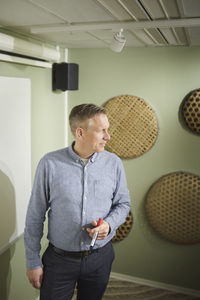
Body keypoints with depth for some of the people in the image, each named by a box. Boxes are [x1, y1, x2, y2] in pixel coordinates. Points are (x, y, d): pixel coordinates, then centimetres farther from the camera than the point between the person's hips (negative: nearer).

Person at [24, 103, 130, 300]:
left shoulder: (113, 163, -5)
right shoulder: (50, 164, -12)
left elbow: (123, 204, 6)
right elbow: (35, 216, -6)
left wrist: (109, 224, -14)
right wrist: (33, 262, -3)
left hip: (100, 258, 3)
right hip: (59, 259, -2)